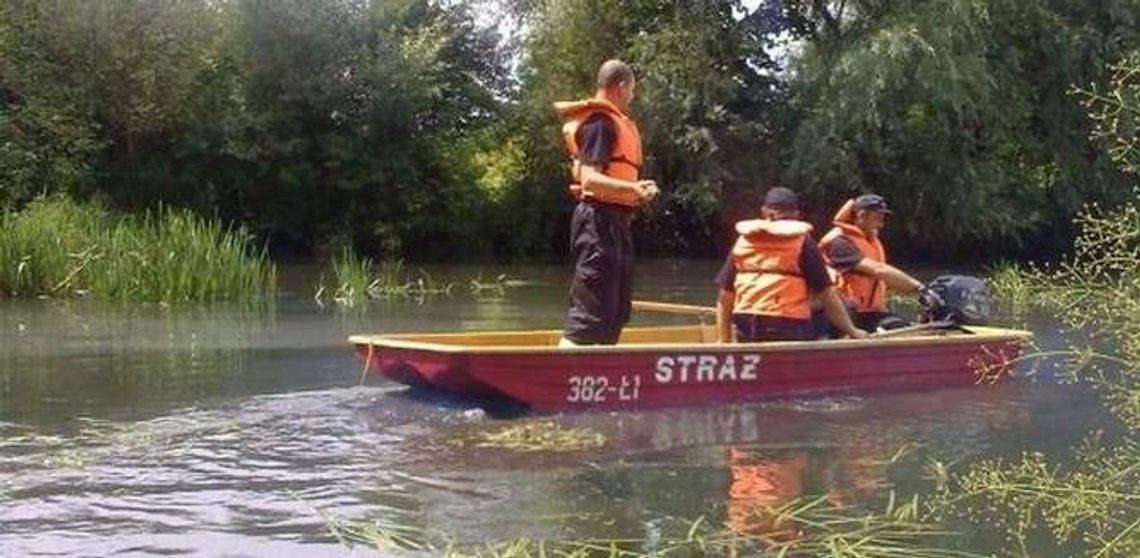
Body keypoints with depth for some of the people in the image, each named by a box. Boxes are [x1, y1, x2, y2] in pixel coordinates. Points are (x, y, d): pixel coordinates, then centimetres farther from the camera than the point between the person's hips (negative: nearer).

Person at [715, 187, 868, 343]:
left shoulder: (742, 241, 14)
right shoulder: (802, 241, 5)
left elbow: (725, 299, 12)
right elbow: (826, 293, 3)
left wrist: (723, 341, 17)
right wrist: (852, 330, 13)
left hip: (746, 329, 3)